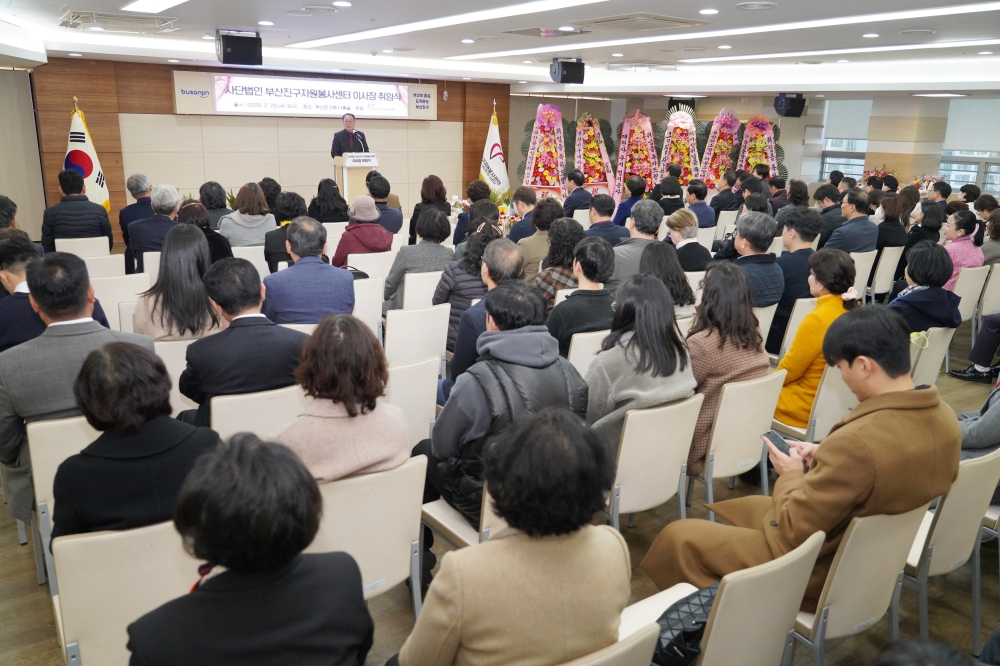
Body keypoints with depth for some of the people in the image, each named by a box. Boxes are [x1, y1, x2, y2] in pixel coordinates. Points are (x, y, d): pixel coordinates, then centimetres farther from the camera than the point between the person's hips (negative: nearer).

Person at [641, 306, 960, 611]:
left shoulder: (857, 440, -36)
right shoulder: (945, 418, -8)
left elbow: (795, 529, -25)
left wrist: (791, 475, -8)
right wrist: (826, 458, 2)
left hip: (822, 572, -9)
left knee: (677, 535, 4)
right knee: (746, 507, 28)